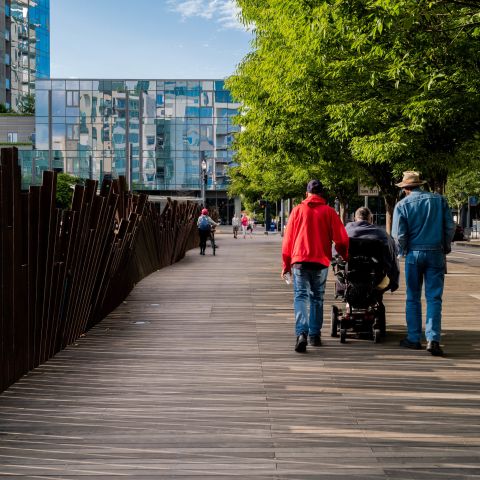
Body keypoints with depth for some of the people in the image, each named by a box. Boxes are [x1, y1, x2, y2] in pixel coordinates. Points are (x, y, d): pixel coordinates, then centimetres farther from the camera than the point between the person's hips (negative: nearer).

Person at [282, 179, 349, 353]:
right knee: (317, 297, 13)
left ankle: (301, 332, -22)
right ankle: (314, 335, 17)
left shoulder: (298, 210, 5)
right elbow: (341, 239, 2)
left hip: (300, 260, -1)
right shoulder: (329, 212, 4)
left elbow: (288, 238, 5)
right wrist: (345, 257, 20)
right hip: (321, 261, 1)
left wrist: (286, 264, 11)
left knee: (300, 296, -3)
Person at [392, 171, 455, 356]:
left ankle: (413, 338, 14)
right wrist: (446, 247, 16)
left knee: (413, 298, 10)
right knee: (434, 298, 1)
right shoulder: (438, 200, 2)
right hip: (436, 254, 1)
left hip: (414, 253, -1)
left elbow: (398, 235, -6)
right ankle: (433, 339, -9)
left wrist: (403, 251, 12)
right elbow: (450, 226, 3)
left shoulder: (402, 205, -3)